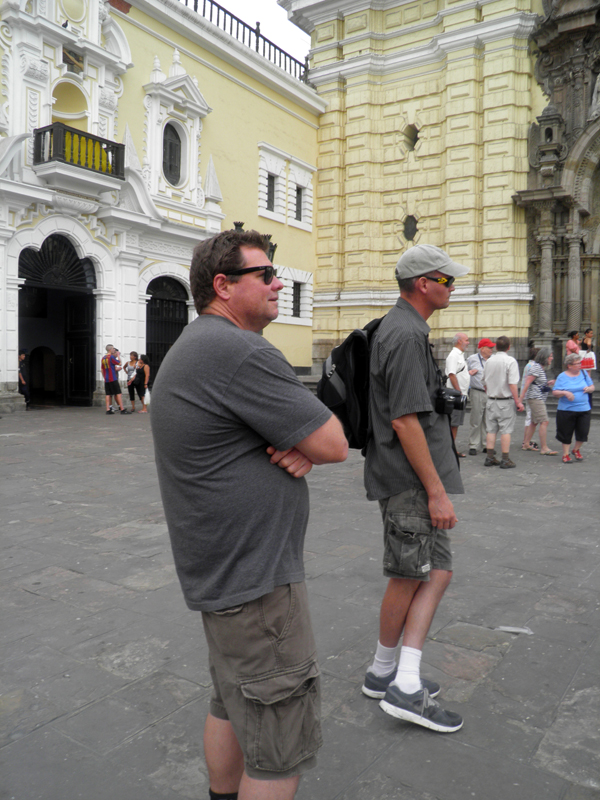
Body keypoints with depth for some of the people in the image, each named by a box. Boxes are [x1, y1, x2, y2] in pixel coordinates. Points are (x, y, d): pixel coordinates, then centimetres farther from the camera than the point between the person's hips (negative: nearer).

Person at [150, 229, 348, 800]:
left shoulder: (195, 348, 13)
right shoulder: (242, 353, -22)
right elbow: (335, 444, -20)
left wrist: (300, 447, -9)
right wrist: (310, 445, 1)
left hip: (220, 567, 11)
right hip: (253, 576, -11)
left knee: (233, 700, 26)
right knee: (282, 739, 3)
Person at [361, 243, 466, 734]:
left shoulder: (399, 328, 16)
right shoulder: (407, 335, -18)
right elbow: (404, 421, -24)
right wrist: (436, 491, -20)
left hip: (413, 478, 11)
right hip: (411, 480, -11)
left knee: (436, 572, 11)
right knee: (409, 578, 3)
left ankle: (404, 681, 16)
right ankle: (386, 674, 21)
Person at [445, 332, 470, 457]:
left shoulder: (460, 355, 19)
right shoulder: (453, 355, -12)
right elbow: (451, 375, -20)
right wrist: (459, 392, -21)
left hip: (461, 394, 10)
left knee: (456, 423, 11)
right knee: (452, 423, -7)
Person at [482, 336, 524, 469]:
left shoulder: (489, 361, 5)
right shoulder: (510, 361, -11)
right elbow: (512, 384, -16)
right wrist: (518, 402, -11)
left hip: (491, 401, 5)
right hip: (506, 401, -5)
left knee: (491, 429, 9)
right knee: (506, 430, 0)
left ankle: (489, 458, 12)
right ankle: (505, 460, 2)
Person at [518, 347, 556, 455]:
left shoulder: (541, 367, 17)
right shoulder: (536, 367, -14)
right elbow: (527, 383, -19)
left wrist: (548, 383, 8)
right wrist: (520, 399, -23)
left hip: (539, 399, 11)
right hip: (535, 398, -11)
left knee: (534, 422, 14)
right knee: (544, 421, -13)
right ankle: (544, 448, -14)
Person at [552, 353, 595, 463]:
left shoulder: (584, 373, 7)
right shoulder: (562, 377, -3)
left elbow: (592, 387, 15)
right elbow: (555, 392, -6)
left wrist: (589, 389, -8)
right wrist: (565, 393, -23)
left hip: (584, 409, 3)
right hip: (567, 410, -3)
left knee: (583, 432, 3)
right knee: (566, 433, 4)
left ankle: (576, 450, 30)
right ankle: (565, 454, 19)